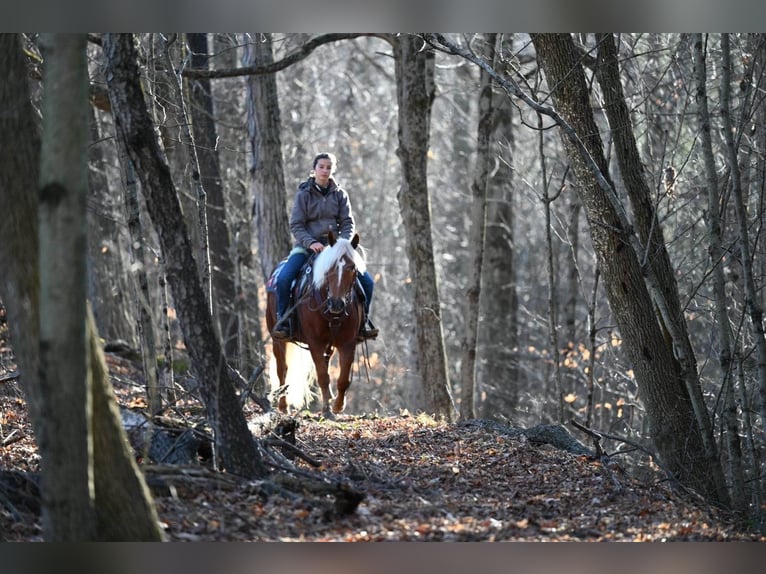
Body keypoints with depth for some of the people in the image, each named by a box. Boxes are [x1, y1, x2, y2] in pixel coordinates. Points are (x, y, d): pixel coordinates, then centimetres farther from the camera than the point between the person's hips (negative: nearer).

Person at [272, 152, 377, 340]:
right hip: (306, 245, -2)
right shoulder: (304, 194, -1)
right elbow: (296, 225, -5)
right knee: (283, 279, -27)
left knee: (367, 282, -9)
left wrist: (343, 242, -15)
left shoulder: (340, 194, 6)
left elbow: (348, 223, 4)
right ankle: (283, 321, -13)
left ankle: (363, 320, 9)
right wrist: (311, 243, -21)